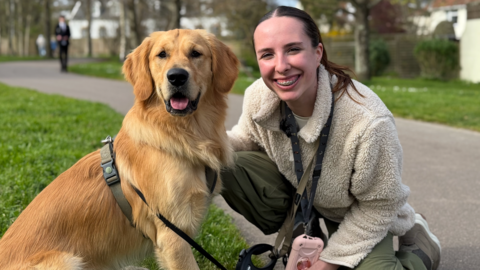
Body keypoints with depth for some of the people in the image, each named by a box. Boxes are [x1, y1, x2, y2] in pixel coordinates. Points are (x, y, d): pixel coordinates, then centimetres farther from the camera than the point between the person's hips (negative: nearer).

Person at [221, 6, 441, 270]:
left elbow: (377, 206, -22)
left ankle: (420, 248, 10)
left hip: (355, 212, -4)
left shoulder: (369, 122, -37)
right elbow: (246, 139, 0)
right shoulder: (257, 97, -24)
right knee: (224, 164, -20)